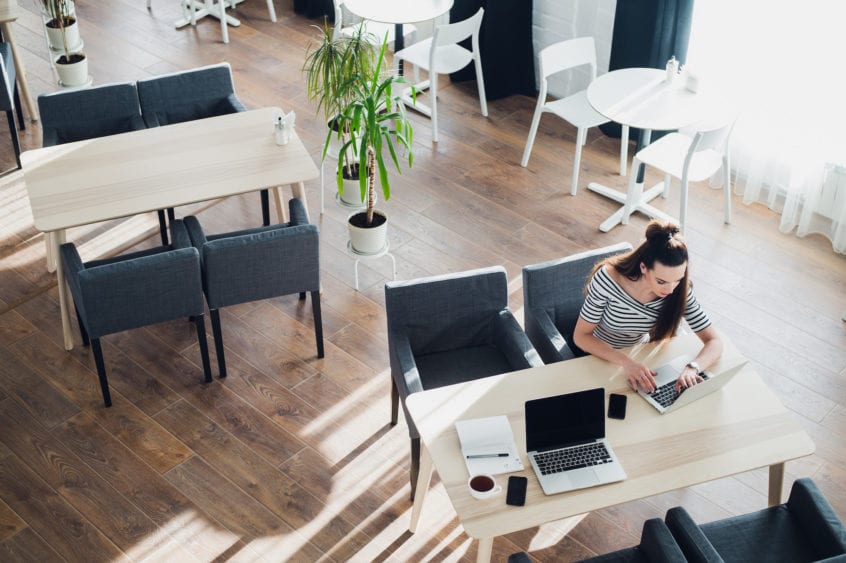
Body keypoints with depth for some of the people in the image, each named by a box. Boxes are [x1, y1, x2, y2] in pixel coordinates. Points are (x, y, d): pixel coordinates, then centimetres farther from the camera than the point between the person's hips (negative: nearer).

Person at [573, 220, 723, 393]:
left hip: (640, 356, 3)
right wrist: (626, 361, -38)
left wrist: (692, 368, -40)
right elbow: (581, 336, -23)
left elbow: (714, 342, -17)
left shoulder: (680, 291, -21)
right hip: (600, 356, -3)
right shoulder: (608, 279, -30)